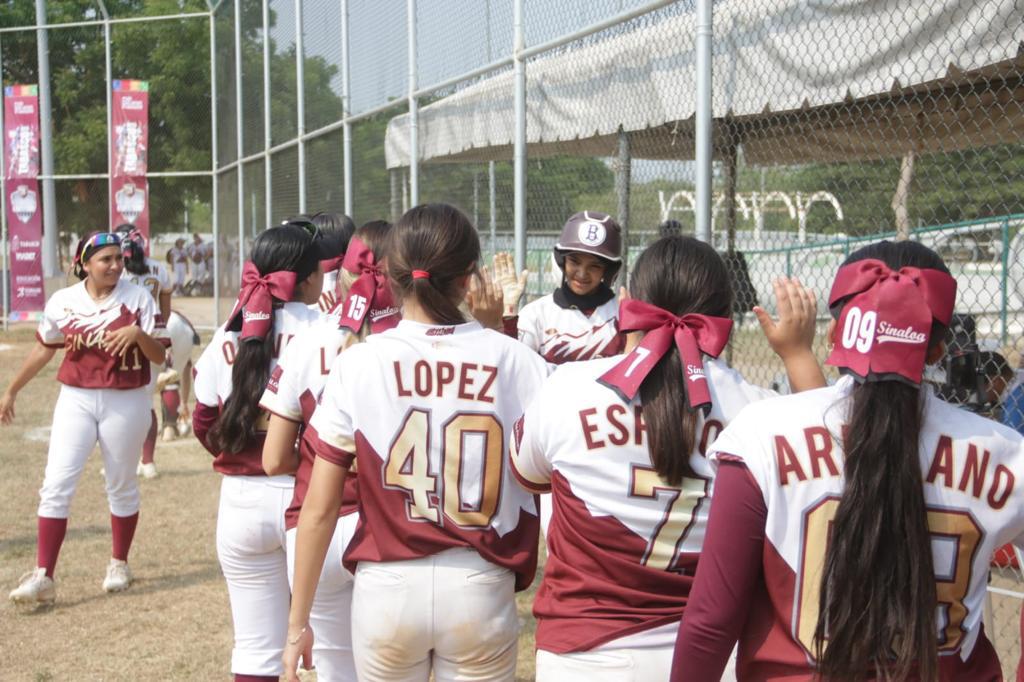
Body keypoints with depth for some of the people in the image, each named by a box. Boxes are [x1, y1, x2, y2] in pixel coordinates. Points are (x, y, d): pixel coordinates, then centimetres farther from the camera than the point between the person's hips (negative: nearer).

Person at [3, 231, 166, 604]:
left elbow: (159, 355, -7)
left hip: (126, 402, -1)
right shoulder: (62, 302, -1)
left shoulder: (138, 298, -6)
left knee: (122, 485, 12)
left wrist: (139, 334, -27)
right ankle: (43, 575, -7)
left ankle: (119, 563, 30)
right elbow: (44, 348, 14)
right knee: (56, 483, -8)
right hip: (76, 399, 1)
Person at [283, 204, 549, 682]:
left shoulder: (357, 364, -7)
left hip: (387, 588, 0)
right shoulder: (514, 361, -5)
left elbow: (319, 508, -5)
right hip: (481, 590, 0)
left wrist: (298, 621, 2)